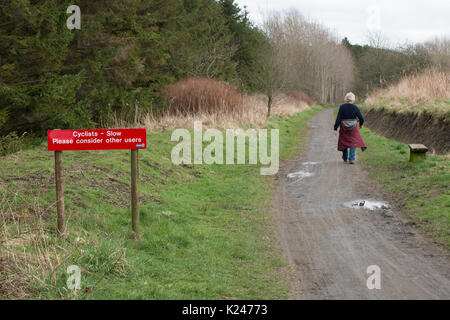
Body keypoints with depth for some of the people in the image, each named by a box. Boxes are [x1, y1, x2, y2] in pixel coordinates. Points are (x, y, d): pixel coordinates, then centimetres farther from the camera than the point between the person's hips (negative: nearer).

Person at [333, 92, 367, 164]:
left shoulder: (342, 107, -8)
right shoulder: (355, 107, -9)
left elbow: (338, 119, -10)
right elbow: (361, 118, -5)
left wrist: (335, 129, -6)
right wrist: (361, 124, 16)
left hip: (344, 128, 2)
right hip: (353, 128, -2)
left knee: (344, 142, 18)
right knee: (353, 142, 5)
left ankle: (345, 158, 32)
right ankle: (351, 159, -6)